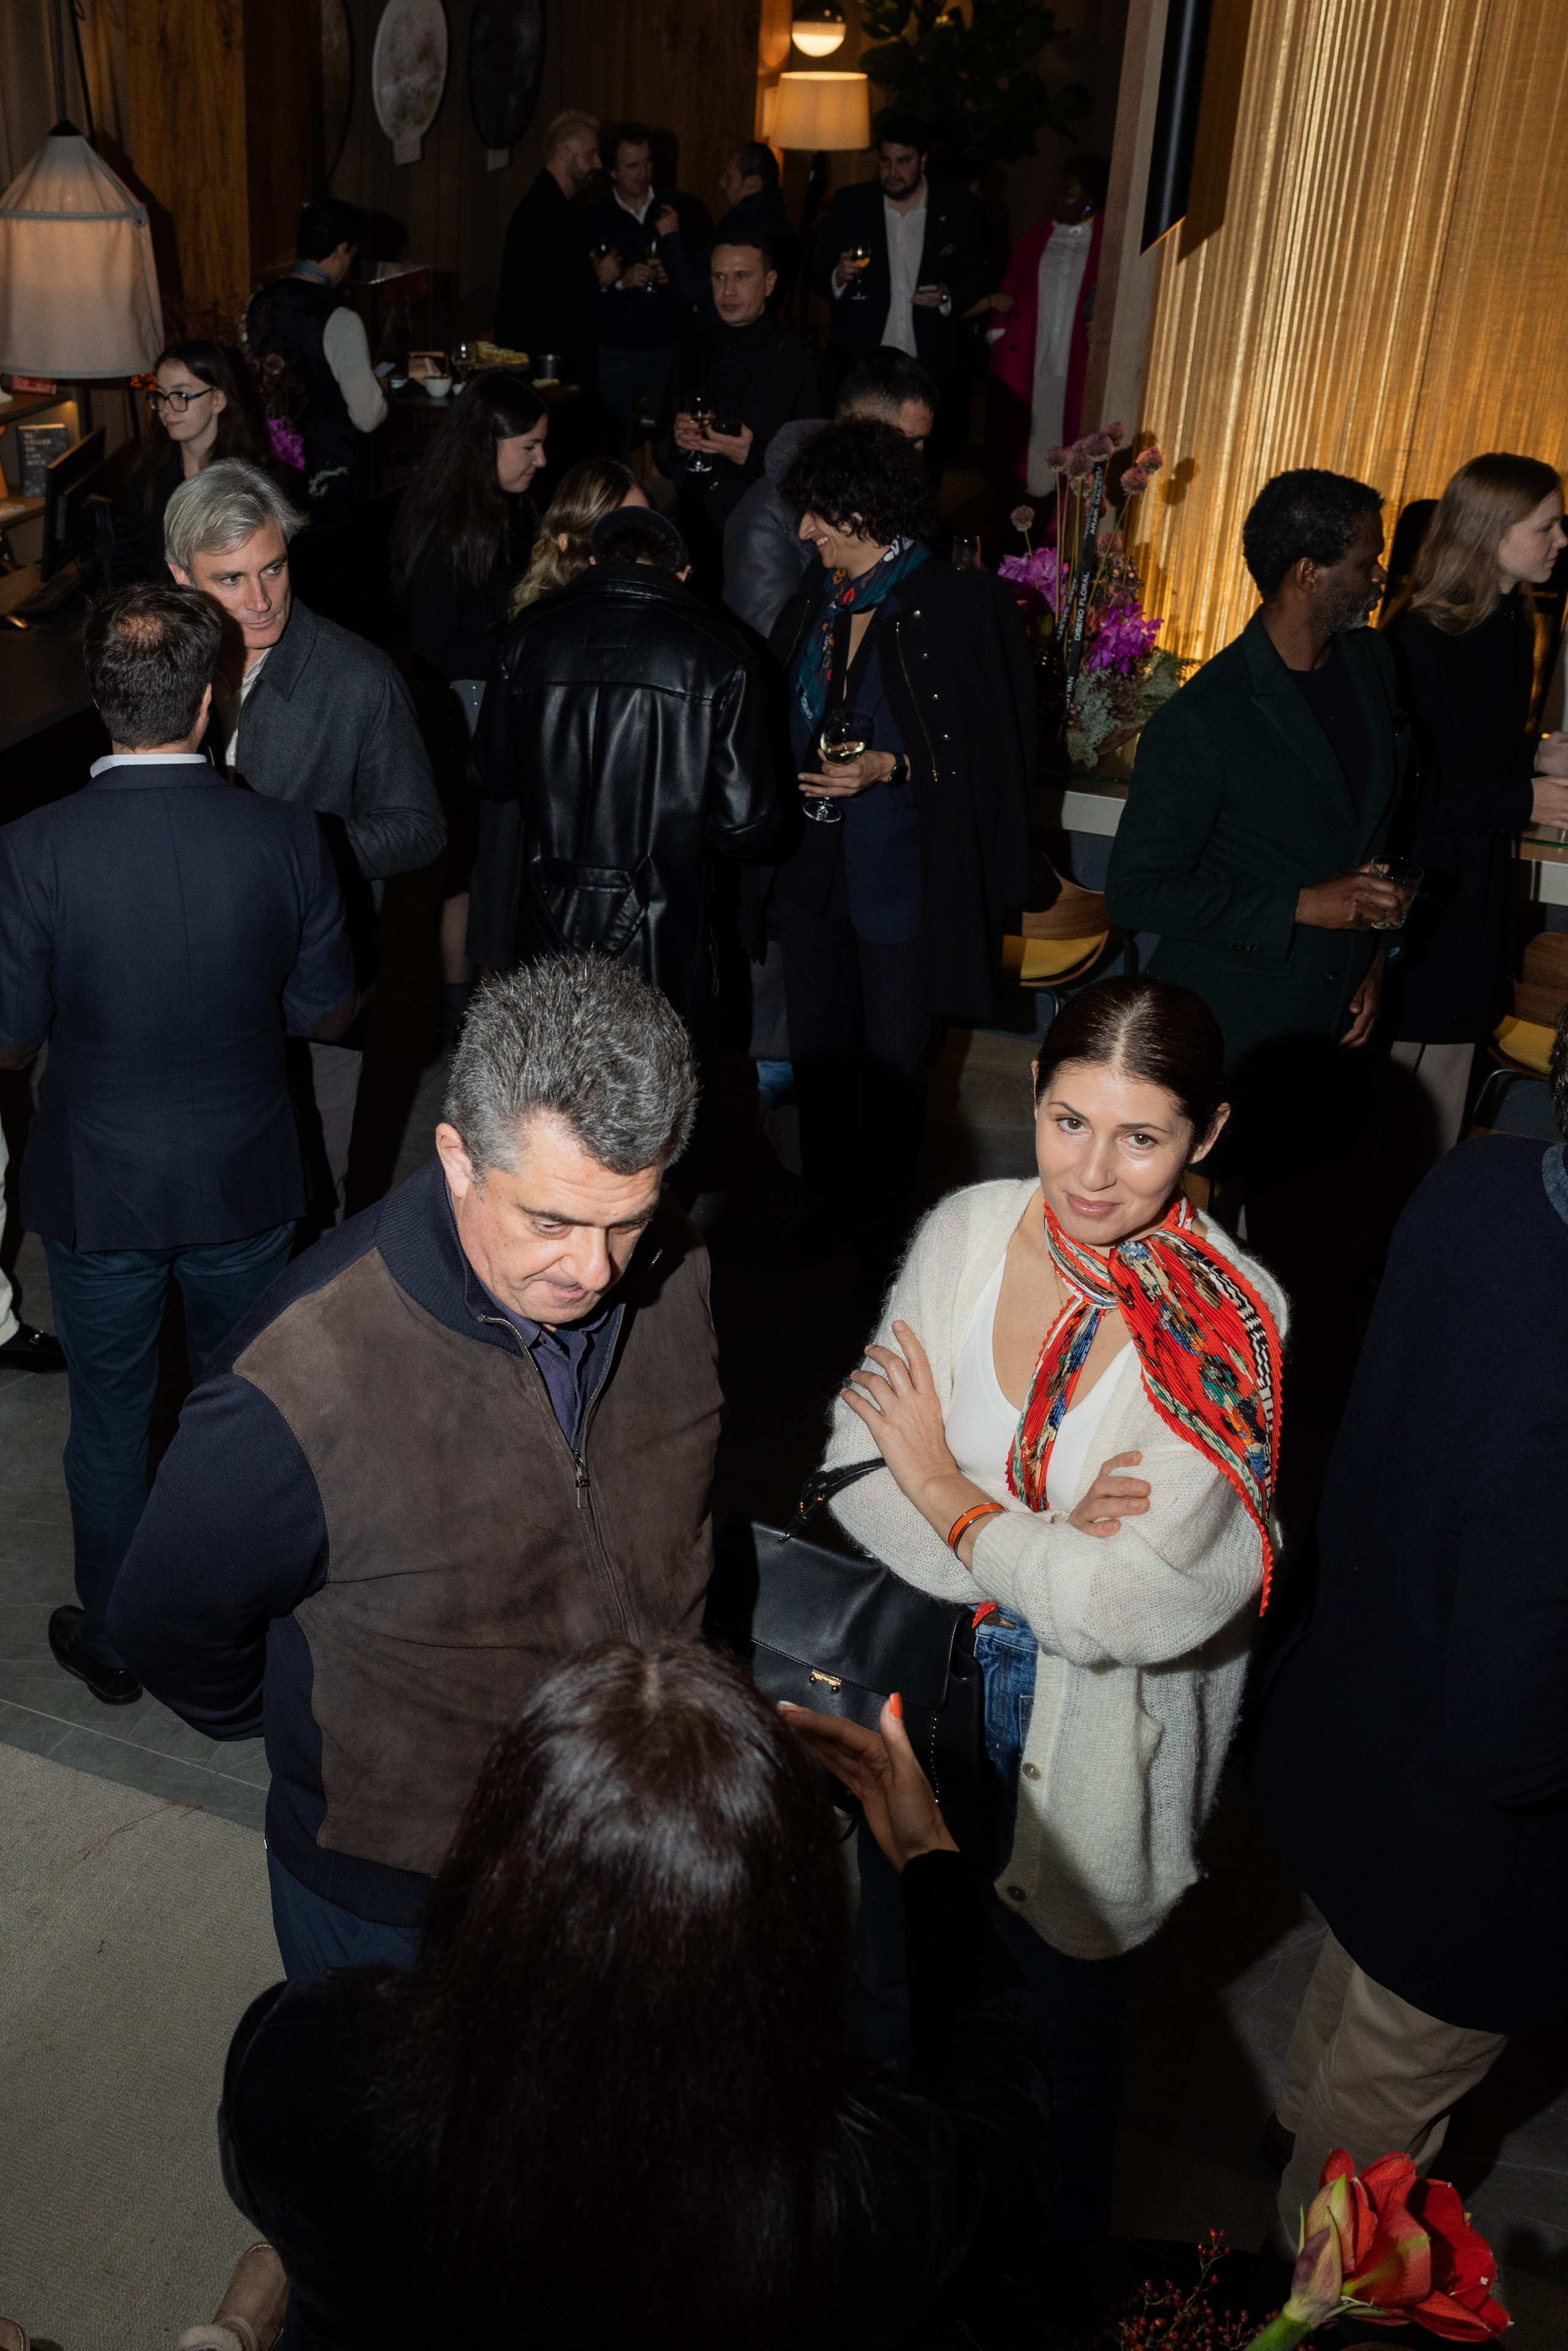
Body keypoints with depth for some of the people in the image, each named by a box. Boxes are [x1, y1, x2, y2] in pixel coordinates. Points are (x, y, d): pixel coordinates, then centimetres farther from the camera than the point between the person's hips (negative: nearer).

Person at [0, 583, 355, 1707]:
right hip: (246, 1184, 1)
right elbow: (330, 1012, -6)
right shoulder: (286, 835, -16)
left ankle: (114, 1644, 37)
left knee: (110, 1424, 18)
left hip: (96, 1190, -1)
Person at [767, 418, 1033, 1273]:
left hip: (903, 875, -6)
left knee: (891, 1062, 6)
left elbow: (995, 751, -12)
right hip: (813, 870, 6)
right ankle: (826, 1201, 34)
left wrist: (893, 768, -22)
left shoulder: (960, 606, -13)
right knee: (817, 1044, 15)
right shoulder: (813, 604, 6)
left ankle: (879, 1229, 25)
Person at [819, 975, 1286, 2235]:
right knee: (895, 1986, 27)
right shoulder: (967, 1231, -13)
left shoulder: (1235, 1326, -25)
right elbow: (857, 1466, -11)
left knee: (1061, 2015, 22)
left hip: (1093, 1738, -4)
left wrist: (943, 1487, -18)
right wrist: (1038, 1551, -26)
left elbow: (1122, 1608, -29)